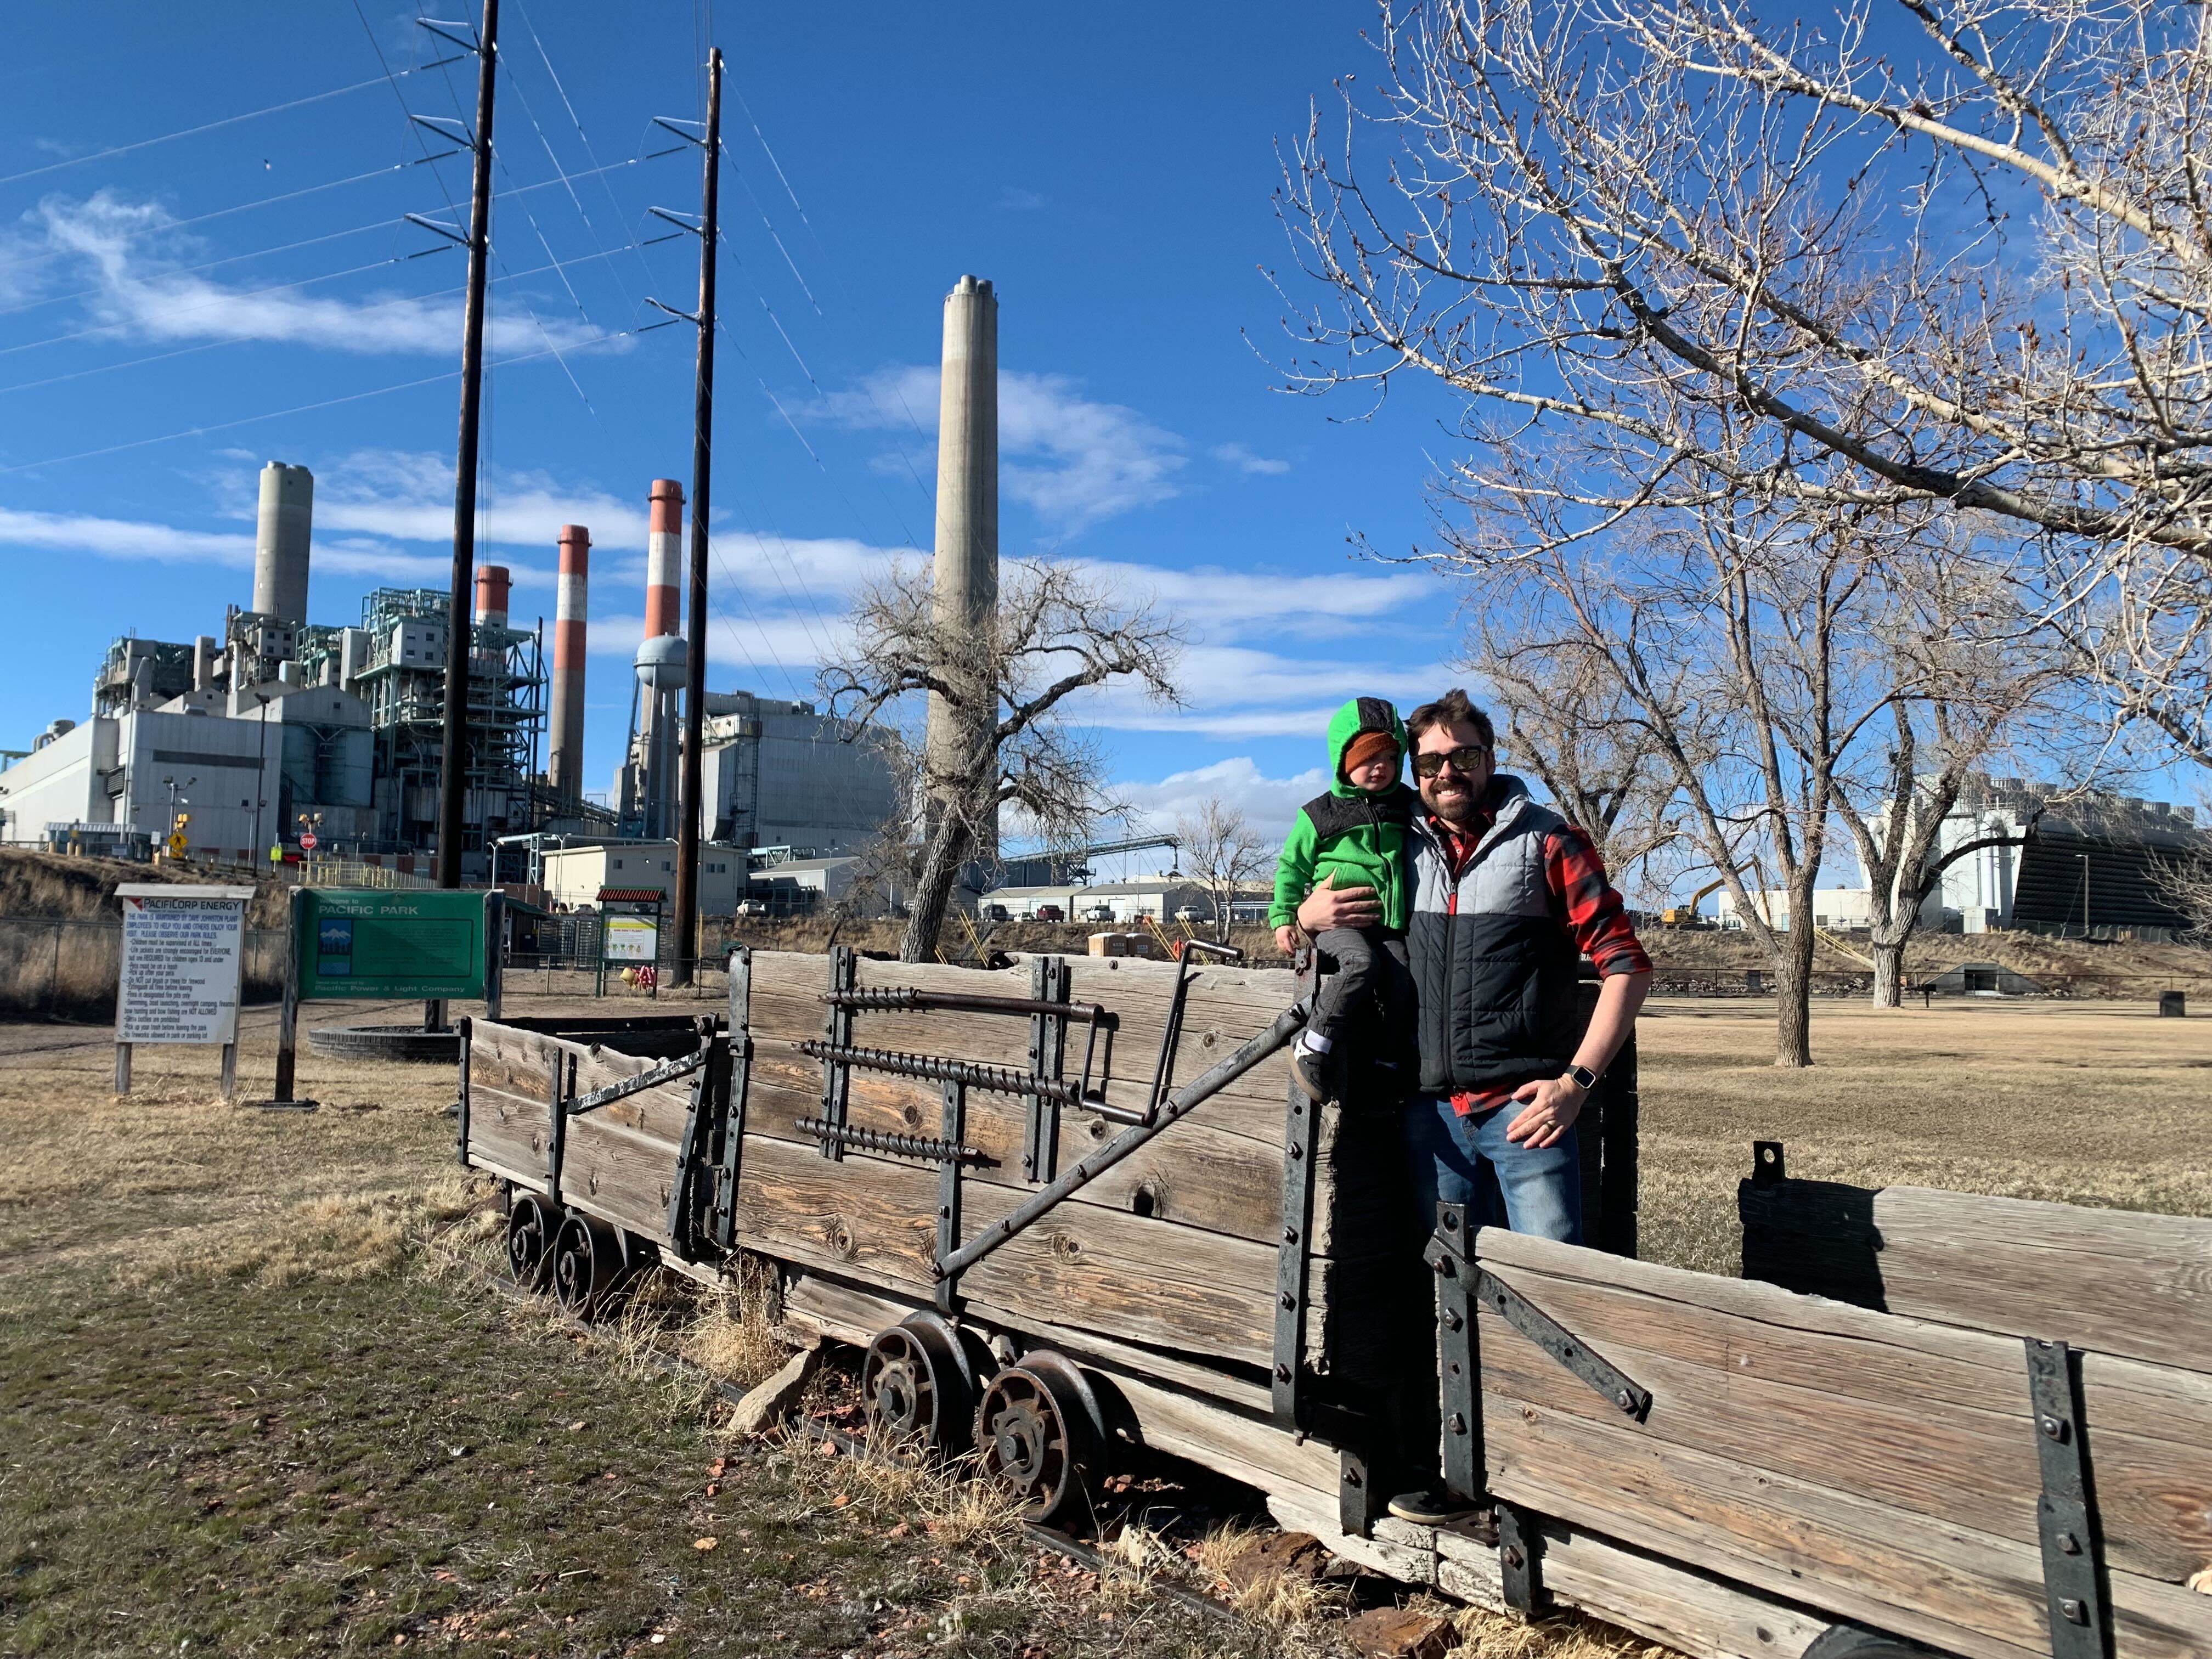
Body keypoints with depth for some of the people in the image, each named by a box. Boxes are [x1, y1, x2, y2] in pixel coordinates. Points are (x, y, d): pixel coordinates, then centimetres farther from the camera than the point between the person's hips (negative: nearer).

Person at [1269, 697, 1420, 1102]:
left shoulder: (1406, 809, 14)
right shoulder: (1322, 813, 4)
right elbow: (1292, 866, 9)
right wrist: (1283, 916, 2)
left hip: (1389, 924, 4)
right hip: (1338, 919, -4)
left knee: (1403, 988, -17)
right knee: (1362, 963, -33)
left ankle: (1385, 1068, 0)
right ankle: (1312, 1050, -24)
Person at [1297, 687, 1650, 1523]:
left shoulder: (1546, 841, 0)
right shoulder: (1402, 848, 11)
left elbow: (1624, 962, -3)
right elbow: (1311, 909, 24)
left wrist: (1576, 1080, -12)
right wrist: (1312, 912, -1)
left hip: (1524, 1107, -4)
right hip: (1433, 1110, 4)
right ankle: (1448, 1462, 25)